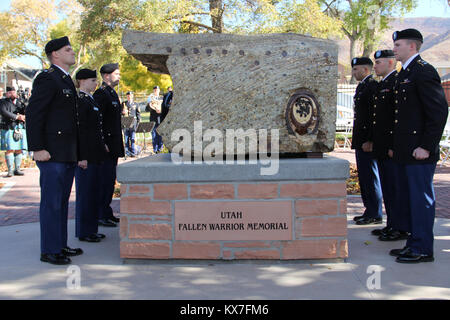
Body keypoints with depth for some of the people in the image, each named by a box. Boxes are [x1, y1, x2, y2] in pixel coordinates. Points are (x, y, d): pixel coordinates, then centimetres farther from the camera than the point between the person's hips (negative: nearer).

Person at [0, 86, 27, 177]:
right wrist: (17, 117, -16)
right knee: (10, 149, -8)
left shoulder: (20, 102, 19)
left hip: (20, 128, 4)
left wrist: (23, 116, -9)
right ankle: (10, 170, -5)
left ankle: (17, 169, 12)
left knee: (19, 150, 5)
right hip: (9, 128, -4)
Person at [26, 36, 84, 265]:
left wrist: (78, 152, 19)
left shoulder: (66, 80, 19)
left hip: (68, 154, 9)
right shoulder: (47, 79, -10)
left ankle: (60, 245, 24)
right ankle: (49, 251, 6)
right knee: (51, 202, -3)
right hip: (52, 153, -9)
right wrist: (37, 148, -20)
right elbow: (33, 114, -15)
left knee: (62, 201, 14)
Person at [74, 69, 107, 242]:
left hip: (95, 155, 10)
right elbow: (79, 130, -19)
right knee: (85, 193, -1)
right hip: (86, 156, -10)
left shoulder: (90, 99, 17)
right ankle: (84, 232, 9)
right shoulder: (80, 101, -14)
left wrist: (102, 145, 19)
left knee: (94, 193, 15)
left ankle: (91, 229, 24)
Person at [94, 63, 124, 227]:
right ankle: (101, 215, 1)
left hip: (113, 146, 10)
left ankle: (106, 213, 21)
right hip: (105, 145, -10)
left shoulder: (112, 93, 18)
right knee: (105, 180, -6)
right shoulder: (101, 94, -13)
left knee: (109, 180, 13)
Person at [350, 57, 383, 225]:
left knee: (370, 177, -4)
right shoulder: (361, 86, 17)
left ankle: (375, 215, 4)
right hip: (360, 140, 10)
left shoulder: (373, 86, -14)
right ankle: (370, 211, 23)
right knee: (364, 177, 14)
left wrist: (369, 141, -23)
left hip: (367, 141, -10)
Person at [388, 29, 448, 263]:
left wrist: (426, 146, -19)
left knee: (421, 199, -3)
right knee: (409, 198, 15)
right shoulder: (404, 74, 18)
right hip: (405, 152, 10)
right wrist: (395, 146, 17)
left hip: (420, 152, -10)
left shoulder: (424, 72, -12)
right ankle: (414, 244, 25)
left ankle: (423, 249, 6)